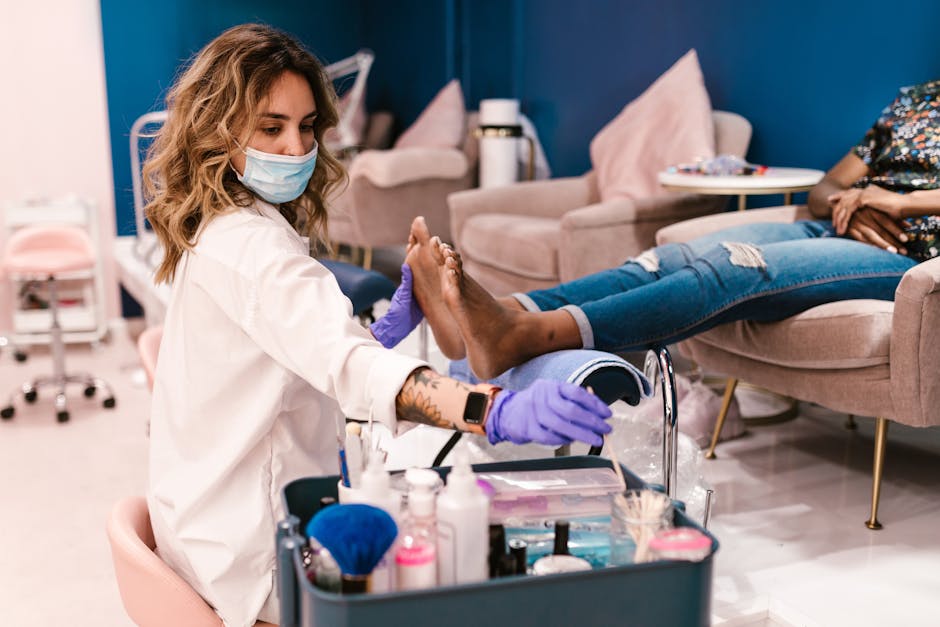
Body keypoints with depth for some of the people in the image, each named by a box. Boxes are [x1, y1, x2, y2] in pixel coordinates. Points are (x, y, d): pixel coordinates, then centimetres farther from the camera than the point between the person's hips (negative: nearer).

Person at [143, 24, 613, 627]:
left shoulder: (225, 231, 10)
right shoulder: (245, 246, -22)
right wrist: (497, 412, -53)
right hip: (251, 559, -9)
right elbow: (342, 363, -40)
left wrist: (391, 325, -4)